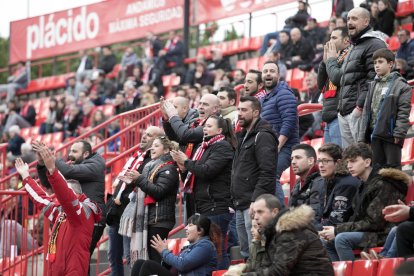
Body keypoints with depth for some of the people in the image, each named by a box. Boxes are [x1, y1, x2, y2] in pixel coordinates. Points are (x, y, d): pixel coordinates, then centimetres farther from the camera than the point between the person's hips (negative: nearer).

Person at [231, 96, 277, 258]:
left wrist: (256, 201, -24)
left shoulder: (263, 137, -10)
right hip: (241, 206, 10)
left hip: (254, 204, -10)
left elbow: (267, 173, -19)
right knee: (245, 253, 13)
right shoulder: (243, 137, 21)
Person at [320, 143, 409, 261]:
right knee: (327, 242, 6)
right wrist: (335, 229, -5)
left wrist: (337, 230, -17)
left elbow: (374, 223, -20)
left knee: (342, 239, -28)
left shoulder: (382, 185, -15)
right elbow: (357, 218, 14)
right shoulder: (364, 185, 14)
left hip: (384, 235, -10)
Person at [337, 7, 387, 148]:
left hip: (359, 111, -10)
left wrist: (361, 106, -20)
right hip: (344, 112, 10)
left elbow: (373, 79, -16)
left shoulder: (374, 44, -7)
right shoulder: (354, 47, 26)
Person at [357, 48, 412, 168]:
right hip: (374, 134, 6)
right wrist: (362, 136, 9)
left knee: (393, 167, -3)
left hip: (391, 135, -6)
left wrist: (399, 133, -17)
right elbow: (366, 111, 15)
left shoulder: (401, 85, -5)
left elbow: (404, 112, -10)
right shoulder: (374, 85, 15)